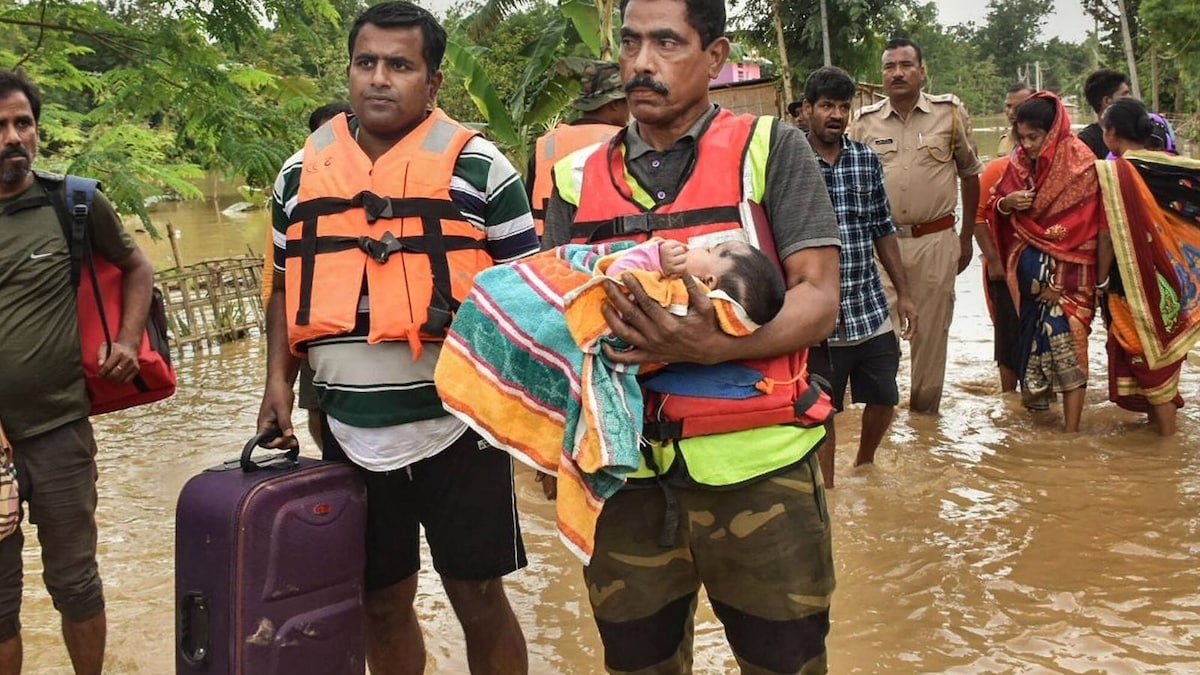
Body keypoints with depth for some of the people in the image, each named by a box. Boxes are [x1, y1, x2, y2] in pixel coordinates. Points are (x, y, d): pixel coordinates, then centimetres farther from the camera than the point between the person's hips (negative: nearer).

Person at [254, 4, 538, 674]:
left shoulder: (479, 167, -4)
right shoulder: (300, 174, 8)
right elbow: (287, 288, 16)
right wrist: (279, 382, 3)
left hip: (456, 427, -3)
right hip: (349, 436, 4)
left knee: (479, 599, 6)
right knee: (381, 604, 15)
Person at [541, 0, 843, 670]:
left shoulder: (772, 149, -2)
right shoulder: (578, 179, 8)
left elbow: (819, 299, -9)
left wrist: (712, 345, -26)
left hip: (756, 469, -3)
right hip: (623, 473, 3)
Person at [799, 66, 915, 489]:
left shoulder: (867, 159, 5)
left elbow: (883, 230, 12)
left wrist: (903, 293, 11)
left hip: (871, 310, 5)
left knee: (884, 400, 17)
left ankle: (864, 466, 43)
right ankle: (827, 490, 29)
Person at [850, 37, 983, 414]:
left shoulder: (950, 113, 1)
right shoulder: (865, 122, 3)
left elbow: (970, 175, 10)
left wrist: (967, 237, 10)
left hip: (935, 241, 0)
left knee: (931, 330, 8)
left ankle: (926, 409, 21)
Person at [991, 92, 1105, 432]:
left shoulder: (1079, 162, -9)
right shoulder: (1020, 162, 7)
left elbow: (1087, 224, -11)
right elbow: (998, 206, 14)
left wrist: (1061, 281, -15)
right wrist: (1007, 203, -12)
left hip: (1065, 271, -5)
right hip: (1029, 268, 5)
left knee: (1065, 341, -9)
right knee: (1032, 332, 8)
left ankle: (1071, 431, -7)